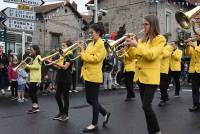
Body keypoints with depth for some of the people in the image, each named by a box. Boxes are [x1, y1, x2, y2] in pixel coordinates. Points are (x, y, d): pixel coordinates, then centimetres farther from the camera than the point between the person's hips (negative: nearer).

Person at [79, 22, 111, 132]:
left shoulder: (102, 44, -10)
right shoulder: (90, 44, 16)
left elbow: (96, 58, -20)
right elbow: (86, 57, 14)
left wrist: (83, 53, -15)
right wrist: (82, 52, -4)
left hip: (94, 75, -9)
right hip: (88, 75, 9)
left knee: (94, 100, 0)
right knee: (90, 100, 14)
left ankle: (94, 124, 11)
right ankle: (105, 113, 32)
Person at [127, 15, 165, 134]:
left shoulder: (160, 39, -6)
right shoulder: (142, 39, 14)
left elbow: (151, 55, -20)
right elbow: (134, 55, 10)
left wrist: (137, 45, -19)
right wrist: (129, 45, -5)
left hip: (151, 77, -7)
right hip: (140, 76, 7)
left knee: (146, 106, -13)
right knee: (146, 106, 11)